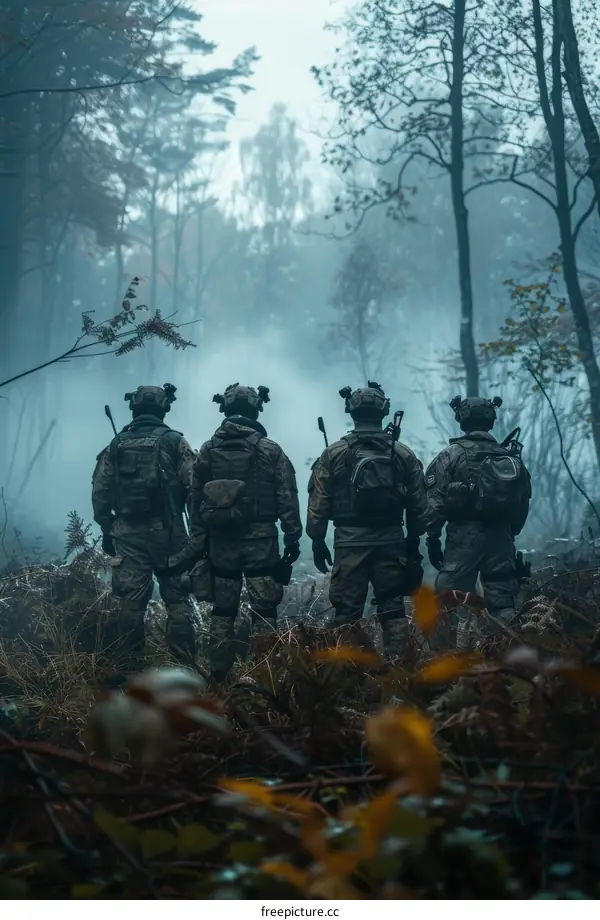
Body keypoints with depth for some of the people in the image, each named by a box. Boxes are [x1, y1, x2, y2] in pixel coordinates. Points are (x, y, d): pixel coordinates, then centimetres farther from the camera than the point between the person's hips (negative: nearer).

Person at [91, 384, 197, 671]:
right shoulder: (175, 442, -1)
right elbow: (194, 488, -6)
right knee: (176, 598, 2)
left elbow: (100, 493, 6)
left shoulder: (116, 445, 7)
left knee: (131, 601, 4)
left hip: (127, 532, 2)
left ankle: (130, 666, 5)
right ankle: (185, 665, 1)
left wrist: (107, 531, 14)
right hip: (166, 531, -2)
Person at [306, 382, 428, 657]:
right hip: (392, 542, 2)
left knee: (347, 612, 2)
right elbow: (418, 505, 6)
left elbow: (319, 501, -2)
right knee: (392, 610, 7)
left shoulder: (334, 453, -2)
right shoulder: (404, 454, 3)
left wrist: (317, 540, 8)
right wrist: (413, 541, 17)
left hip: (350, 542, -2)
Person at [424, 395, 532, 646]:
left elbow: (435, 501, -9)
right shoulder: (510, 457, 8)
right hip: (500, 536, 4)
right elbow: (522, 504, 11)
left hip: (464, 535, -4)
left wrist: (432, 537, -3)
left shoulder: (451, 456, -5)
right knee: (502, 599, 10)